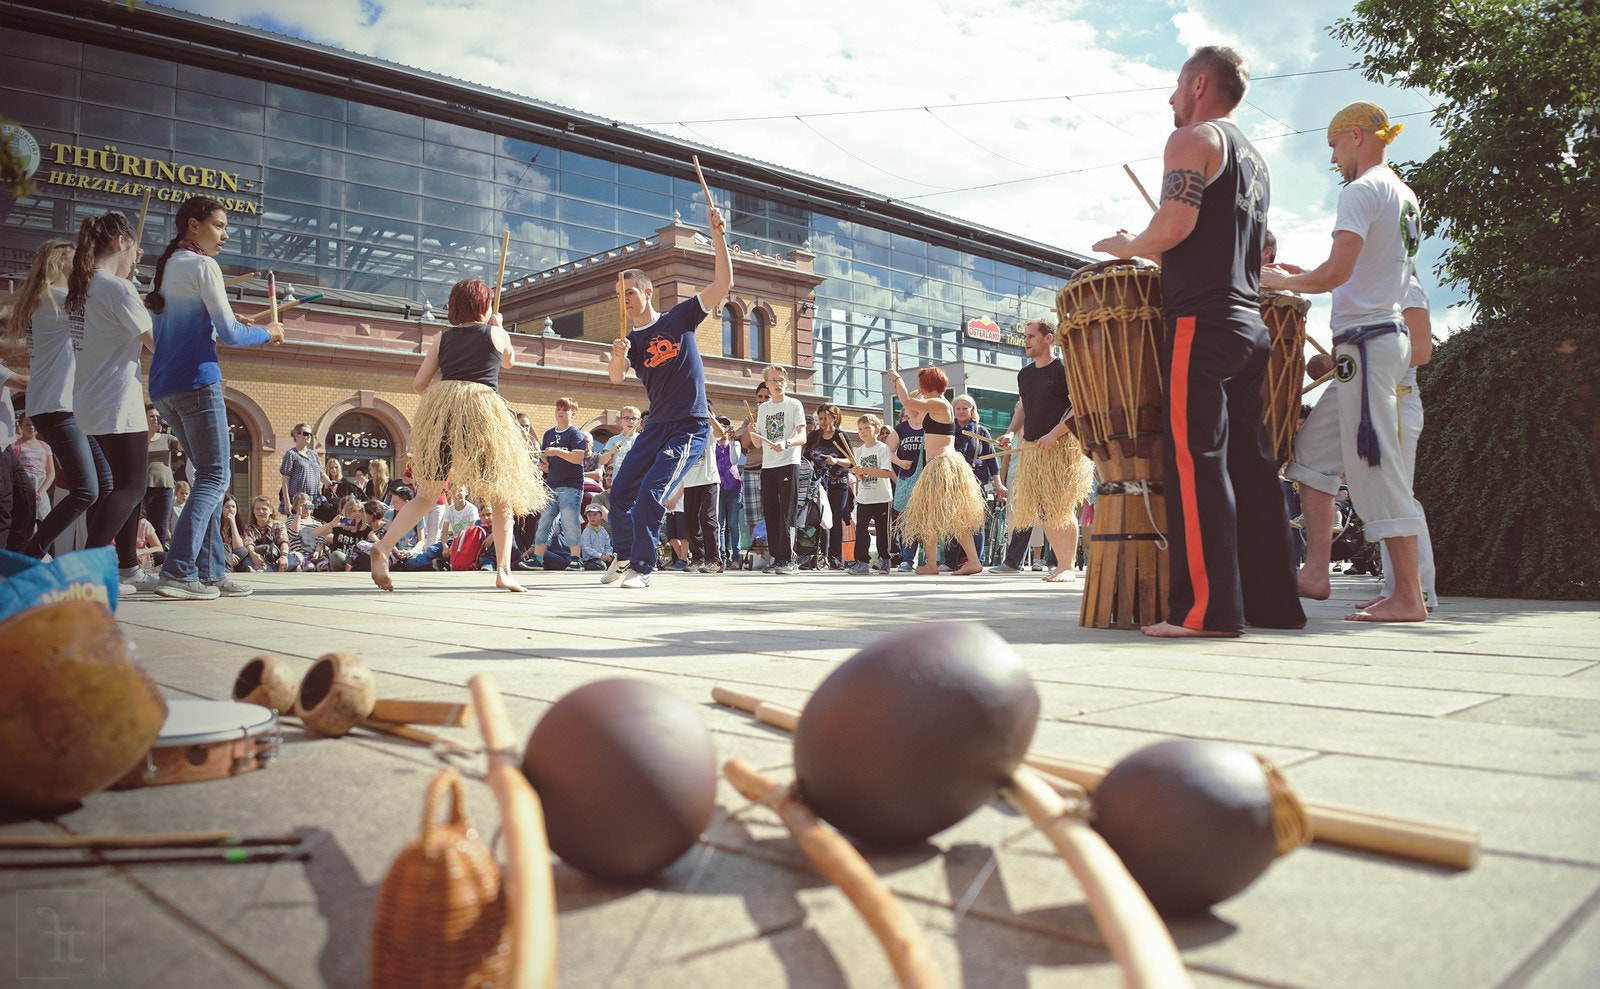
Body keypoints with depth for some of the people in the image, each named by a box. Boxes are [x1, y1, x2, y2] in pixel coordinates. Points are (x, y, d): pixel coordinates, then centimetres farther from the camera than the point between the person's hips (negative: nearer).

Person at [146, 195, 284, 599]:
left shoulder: (167, 266, 20)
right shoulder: (202, 265, -6)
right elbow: (229, 334, -10)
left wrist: (235, 324, 19)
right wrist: (266, 334, 6)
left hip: (163, 387, 9)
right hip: (196, 382, -9)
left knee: (209, 475, 12)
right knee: (215, 478, -8)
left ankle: (210, 571, 10)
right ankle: (178, 572, -16)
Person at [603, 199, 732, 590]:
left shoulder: (680, 318, 0)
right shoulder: (630, 341, 8)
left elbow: (723, 282, -7)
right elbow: (615, 378, -10)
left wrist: (717, 234, -15)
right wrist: (617, 357, -32)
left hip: (690, 427, -5)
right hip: (656, 427, 5)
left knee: (651, 493, -18)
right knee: (620, 493, 5)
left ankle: (641, 567, -8)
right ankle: (623, 555, 28)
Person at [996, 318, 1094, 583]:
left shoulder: (1063, 369, -5)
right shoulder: (1024, 374, 17)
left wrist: (1054, 434, -21)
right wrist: (1011, 432, 6)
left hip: (1061, 447, -7)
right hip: (1031, 449, 7)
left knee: (1061, 508, -9)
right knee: (1042, 510, 7)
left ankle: (1068, 567, -4)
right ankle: (1060, 563, 15)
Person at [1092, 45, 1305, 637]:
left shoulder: (1192, 139, -1)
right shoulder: (1254, 161, 26)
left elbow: (1174, 224, -15)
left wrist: (1128, 247, 2)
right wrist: (1156, 254, 31)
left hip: (1202, 319, -9)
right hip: (1251, 322, 9)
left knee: (1195, 459, -12)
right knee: (1249, 461, 8)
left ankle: (1208, 608, -16)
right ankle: (1273, 603, 11)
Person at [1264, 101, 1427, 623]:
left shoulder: (1362, 190, -10)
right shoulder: (1407, 196, 20)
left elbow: (1337, 272, -21)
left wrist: (1283, 282, -5)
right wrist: (1303, 277, 19)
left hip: (1364, 340, -10)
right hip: (1390, 332, 10)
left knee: (1376, 468, -8)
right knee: (1312, 451, 12)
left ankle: (1408, 597, -3)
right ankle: (1316, 572, 10)